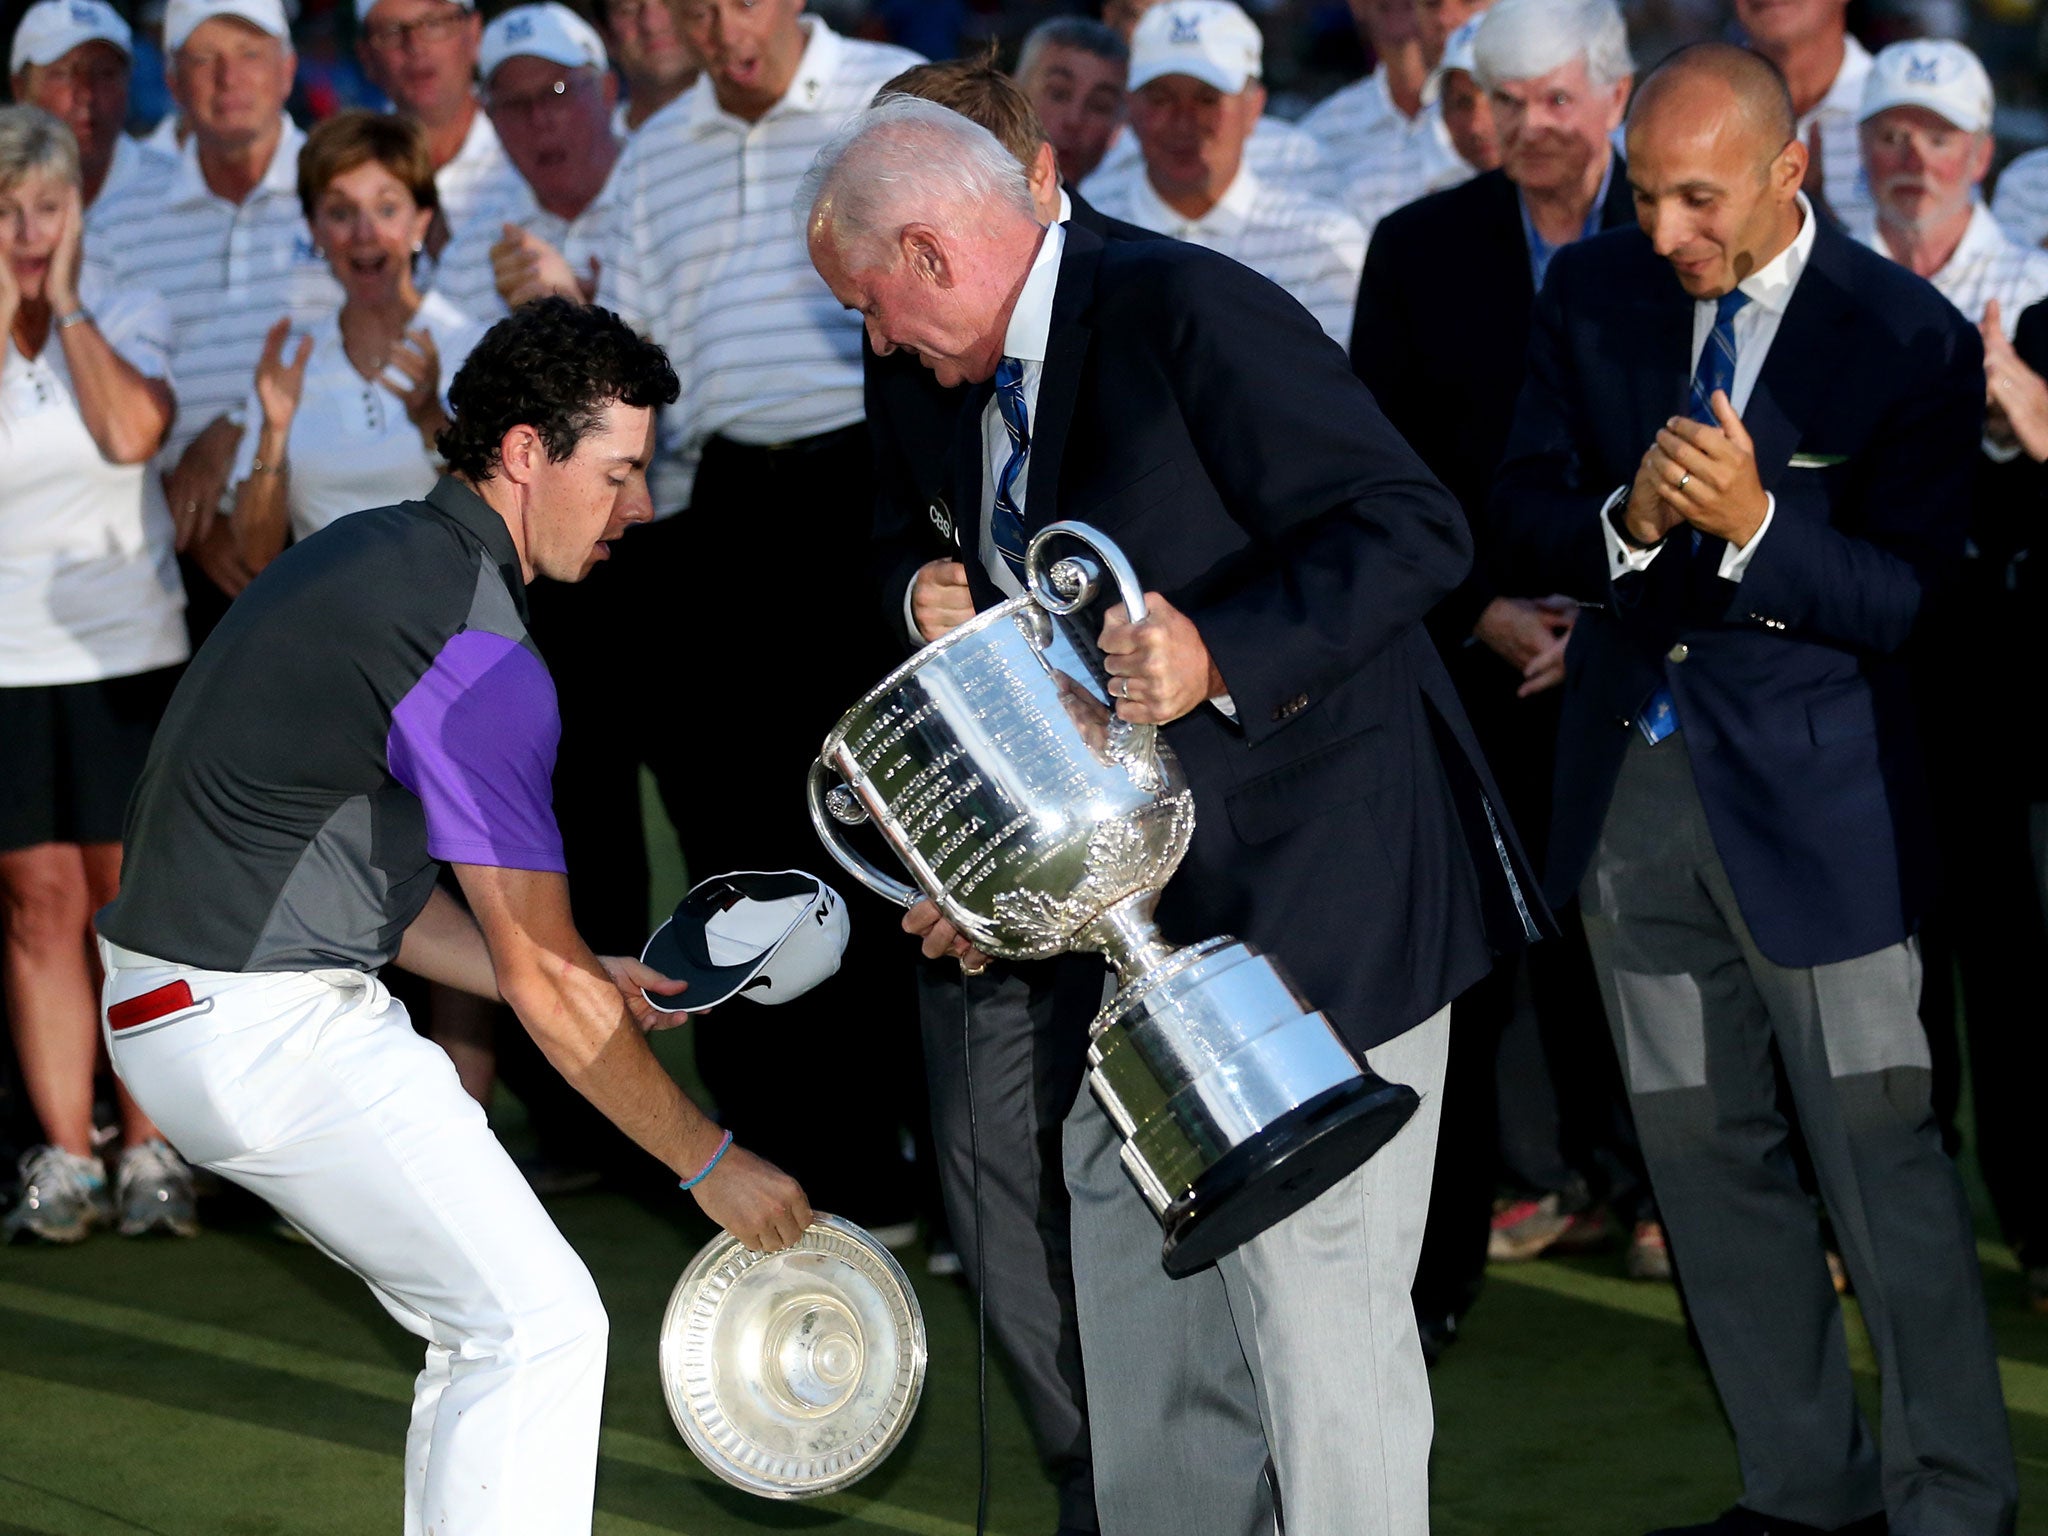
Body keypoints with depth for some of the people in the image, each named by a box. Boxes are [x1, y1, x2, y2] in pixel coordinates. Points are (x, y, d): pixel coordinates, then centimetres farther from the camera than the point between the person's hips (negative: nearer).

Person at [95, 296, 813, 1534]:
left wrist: (573, 984, 16)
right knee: (538, 1323, -8)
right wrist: (710, 1162, -5)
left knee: (489, 1318, 16)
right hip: (271, 1027, -10)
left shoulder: (376, 554, 13)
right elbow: (543, 982, -14)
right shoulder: (478, 652, -18)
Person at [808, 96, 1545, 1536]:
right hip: (1146, 914, 10)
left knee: (1314, 1297, -8)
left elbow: (1414, 528, -19)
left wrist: (1220, 657, -29)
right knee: (1141, 1284, 15)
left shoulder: (1187, 310, -13)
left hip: (1319, 901, -10)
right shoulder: (992, 404, 15)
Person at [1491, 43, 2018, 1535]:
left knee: (1882, 1154, -4)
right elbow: (1523, 525, 1)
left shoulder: (1910, 339, -12)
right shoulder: (1594, 294, 1)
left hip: (1809, 794, -5)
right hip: (1632, 780, 5)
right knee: (1704, 1149, 12)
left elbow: (1905, 601, -16)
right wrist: (1630, 520, -21)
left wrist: (1752, 524, -32)